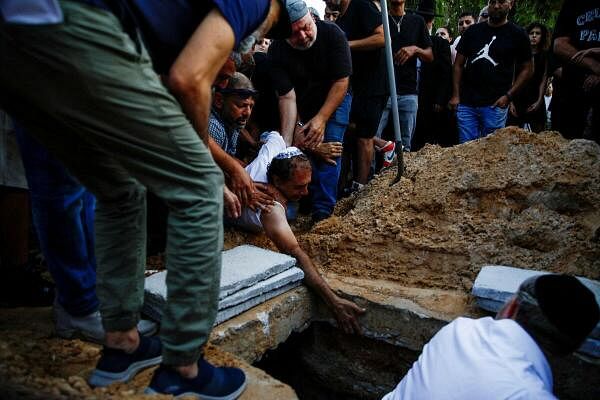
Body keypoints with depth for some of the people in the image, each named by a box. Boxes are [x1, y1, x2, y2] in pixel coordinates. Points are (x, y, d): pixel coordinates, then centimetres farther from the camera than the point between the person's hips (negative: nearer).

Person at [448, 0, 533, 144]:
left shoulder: (517, 34, 5)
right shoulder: (473, 31, 12)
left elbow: (527, 69, 5)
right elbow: (459, 64, 12)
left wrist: (508, 96, -7)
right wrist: (455, 95, 2)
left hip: (495, 105, -2)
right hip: (466, 103, 2)